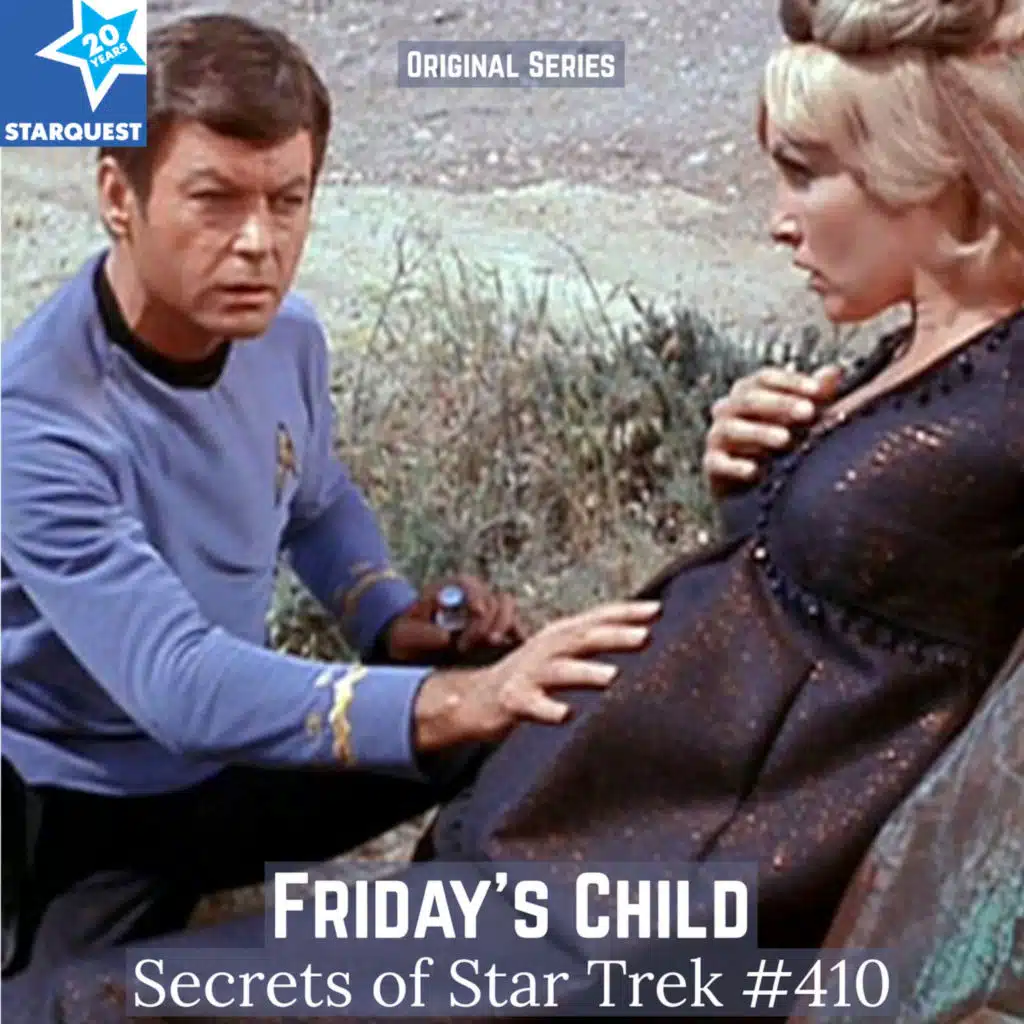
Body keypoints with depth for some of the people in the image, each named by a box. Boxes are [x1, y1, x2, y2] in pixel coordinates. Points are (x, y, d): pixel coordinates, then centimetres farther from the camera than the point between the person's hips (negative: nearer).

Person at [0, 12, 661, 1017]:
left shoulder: (284, 336, -9)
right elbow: (177, 683, -41)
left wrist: (398, 622, -8)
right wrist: (450, 700, -52)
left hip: (227, 755, 6)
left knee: (522, 723, -3)